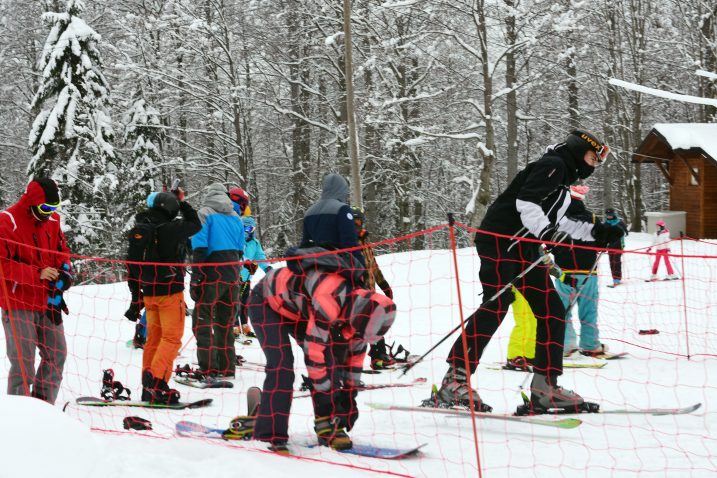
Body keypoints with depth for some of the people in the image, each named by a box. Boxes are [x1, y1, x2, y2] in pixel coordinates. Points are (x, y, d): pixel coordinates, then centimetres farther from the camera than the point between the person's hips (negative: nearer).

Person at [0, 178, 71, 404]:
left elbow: (61, 249, 21)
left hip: (48, 302, 7)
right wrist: (37, 274, -22)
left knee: (57, 355, 9)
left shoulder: (52, 220, 8)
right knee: (23, 362, -7)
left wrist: (64, 270, 0)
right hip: (19, 305, -7)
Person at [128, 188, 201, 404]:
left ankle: (148, 387, 16)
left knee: (154, 337, 15)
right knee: (172, 338, -3)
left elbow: (132, 265, 10)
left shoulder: (139, 230, 5)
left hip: (148, 292, 7)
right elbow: (195, 224, 2)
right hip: (170, 290, -7)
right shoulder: (170, 229, -15)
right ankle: (156, 384, -16)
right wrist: (182, 202, 13)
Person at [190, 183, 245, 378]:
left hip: (213, 273, -6)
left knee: (202, 318, -3)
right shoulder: (235, 217, 15)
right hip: (233, 274, 6)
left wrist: (195, 279, -10)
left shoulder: (205, 214, -2)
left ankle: (208, 368, -13)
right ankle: (227, 368, 16)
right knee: (226, 322, 14)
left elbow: (199, 249, -10)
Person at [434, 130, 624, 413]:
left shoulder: (562, 178, 26)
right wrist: (545, 232, -27)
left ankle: (545, 388, 7)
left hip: (524, 247, 11)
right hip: (501, 239, -11)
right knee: (496, 306, -21)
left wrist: (597, 232, 25)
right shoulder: (552, 165, -4)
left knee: (552, 310, 6)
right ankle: (454, 382, -23)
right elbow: (525, 202, -17)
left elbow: (557, 223, 29)